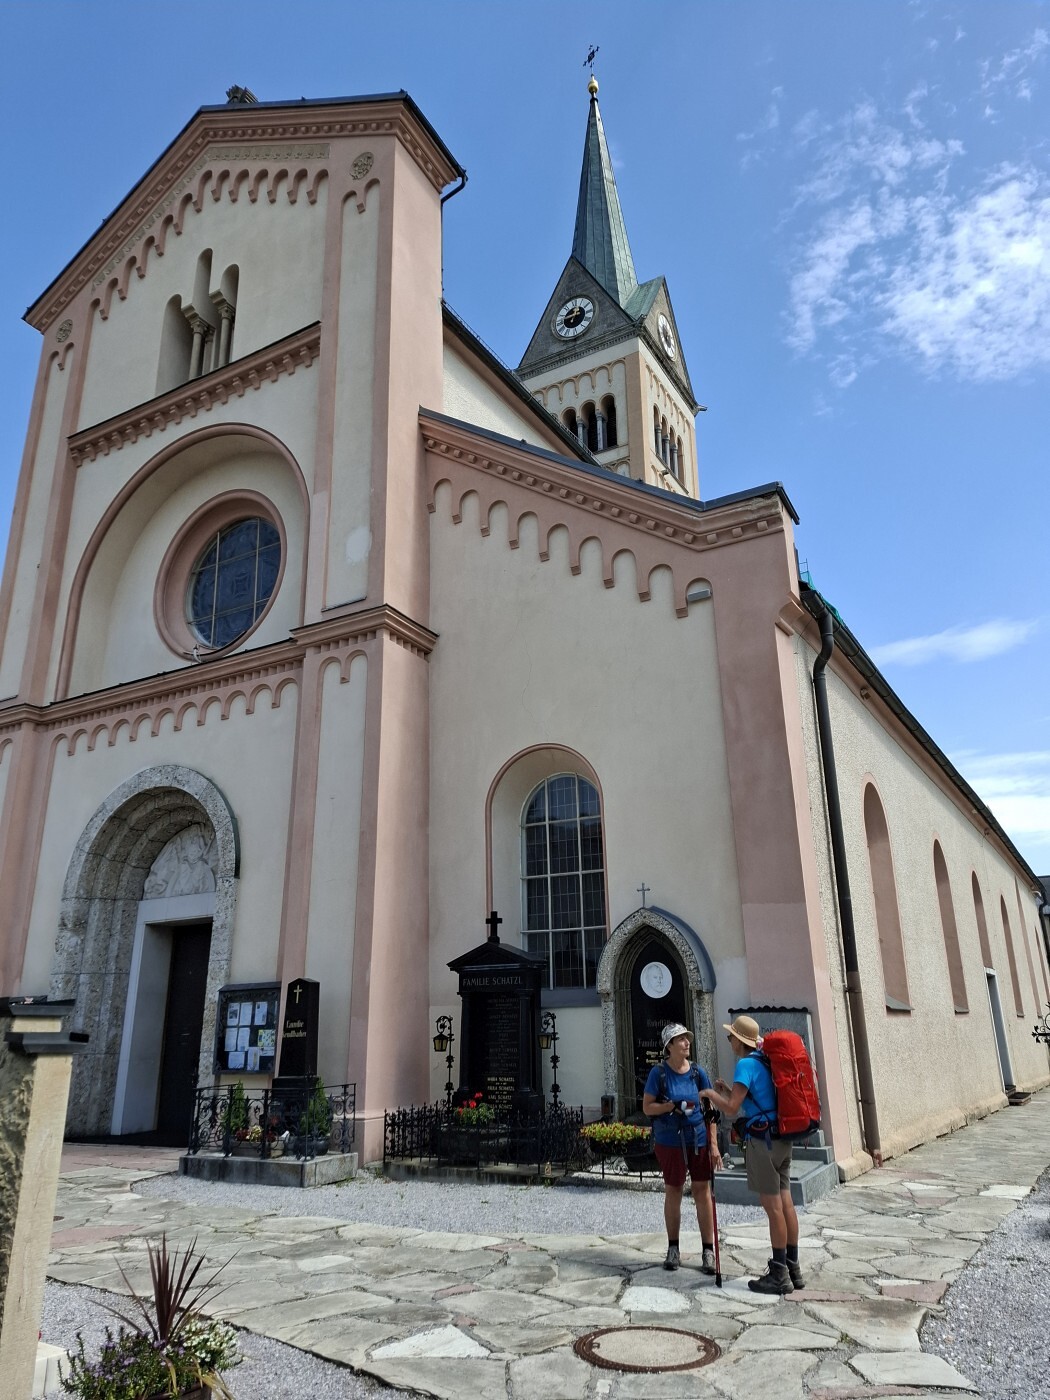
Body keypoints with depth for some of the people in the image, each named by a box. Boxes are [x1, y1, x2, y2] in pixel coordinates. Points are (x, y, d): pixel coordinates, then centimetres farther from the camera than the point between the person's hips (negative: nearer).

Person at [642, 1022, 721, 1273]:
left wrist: (714, 1144, -1)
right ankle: (673, 1248, 25)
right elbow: (647, 1107, -4)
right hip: (669, 1141, -1)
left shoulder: (698, 1073, 0)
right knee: (673, 1191, 10)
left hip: (698, 1139, 1)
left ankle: (708, 1250, 15)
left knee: (702, 1191, 4)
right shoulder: (659, 1073, -7)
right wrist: (672, 1106, -19)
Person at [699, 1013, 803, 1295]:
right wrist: (727, 1091, 22)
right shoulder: (765, 1062, 14)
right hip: (781, 1139, 9)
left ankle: (779, 1276, 4)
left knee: (773, 1207, -3)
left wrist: (710, 1094, 0)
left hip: (762, 1141, -9)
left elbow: (732, 1109, -16)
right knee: (785, 1203, 12)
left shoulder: (746, 1064, -12)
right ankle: (793, 1269, 18)